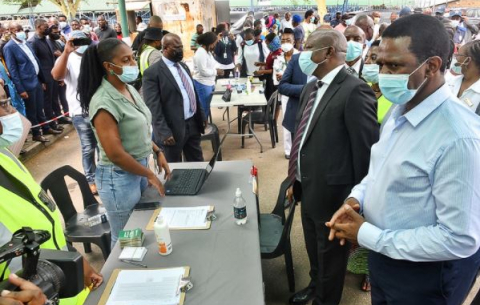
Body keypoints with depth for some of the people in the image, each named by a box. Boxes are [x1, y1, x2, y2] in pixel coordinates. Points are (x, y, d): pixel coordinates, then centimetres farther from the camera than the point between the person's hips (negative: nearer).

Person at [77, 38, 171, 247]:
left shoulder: (129, 89, 4)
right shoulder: (104, 102, -23)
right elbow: (115, 154, -24)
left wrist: (157, 152, 6)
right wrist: (150, 175, -14)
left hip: (139, 168, 8)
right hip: (119, 177, -8)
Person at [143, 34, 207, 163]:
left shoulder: (183, 66, 12)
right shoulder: (152, 72, -13)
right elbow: (153, 107, -17)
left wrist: (201, 116, 16)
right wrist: (164, 133, -22)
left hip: (193, 124, 7)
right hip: (173, 128, -7)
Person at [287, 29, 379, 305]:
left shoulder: (355, 91, -21)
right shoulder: (311, 88, 6)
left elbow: (366, 150, -20)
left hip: (332, 193, -8)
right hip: (308, 188, 8)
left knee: (330, 254, 16)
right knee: (314, 248, 28)